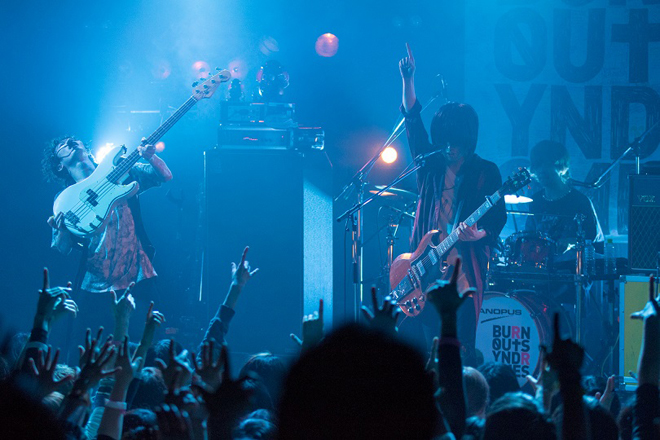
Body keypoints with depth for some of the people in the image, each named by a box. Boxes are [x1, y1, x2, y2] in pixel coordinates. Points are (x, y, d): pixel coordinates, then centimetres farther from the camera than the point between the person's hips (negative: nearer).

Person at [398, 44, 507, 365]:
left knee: (463, 348, -9)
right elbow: (413, 120, 6)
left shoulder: (486, 172, 2)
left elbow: (498, 217, -2)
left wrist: (480, 233, -23)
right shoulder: (431, 164, 12)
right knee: (433, 347, 4)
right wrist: (408, 80, -4)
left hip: (465, 269, -4)